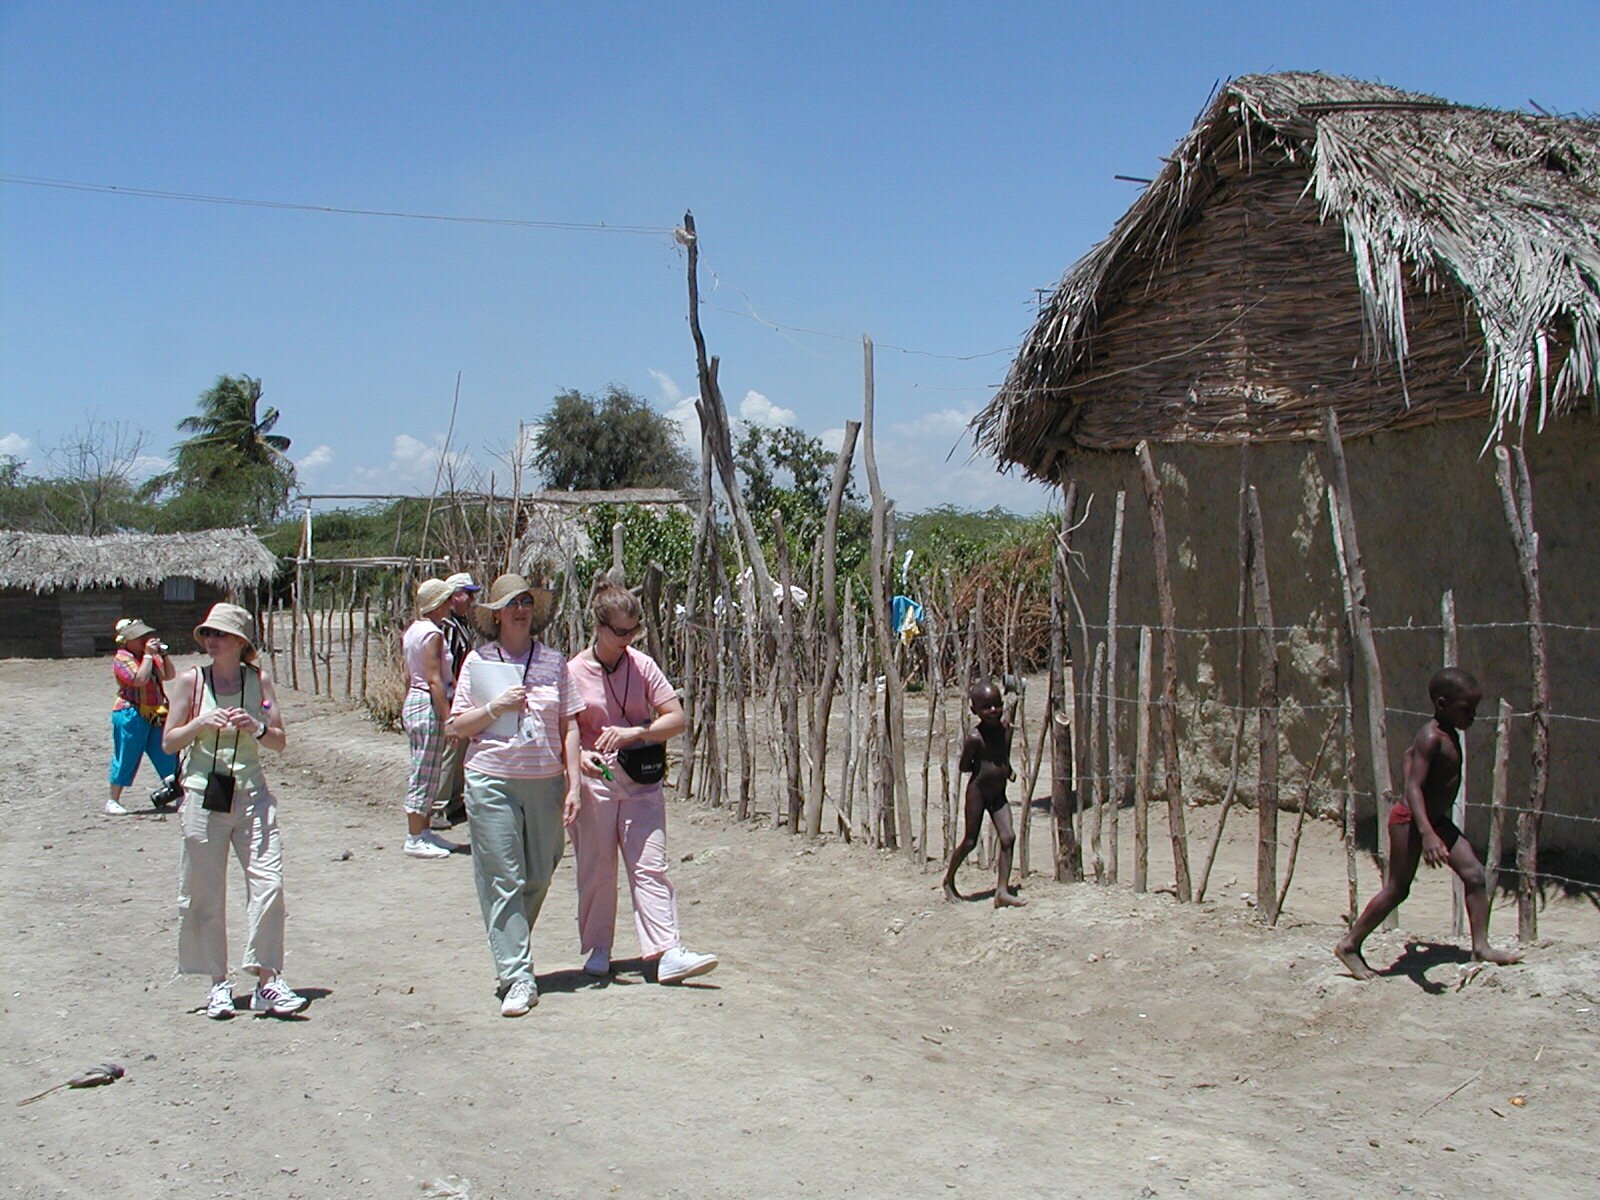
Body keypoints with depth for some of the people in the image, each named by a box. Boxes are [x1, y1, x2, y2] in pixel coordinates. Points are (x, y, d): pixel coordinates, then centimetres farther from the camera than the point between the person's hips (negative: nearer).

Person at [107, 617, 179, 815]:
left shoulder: (150, 657, 13)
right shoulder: (121, 660, -11)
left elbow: (168, 675, 13)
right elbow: (140, 679, -25)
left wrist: (163, 654, 0)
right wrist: (148, 655, -20)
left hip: (155, 715, 7)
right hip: (131, 715, -7)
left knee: (166, 755, 8)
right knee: (125, 759, -1)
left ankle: (171, 790, 17)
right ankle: (113, 801, 8)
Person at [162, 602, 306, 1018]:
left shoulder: (259, 680, 4)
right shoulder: (192, 680, 0)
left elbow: (280, 741, 6)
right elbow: (169, 742, 3)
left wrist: (256, 728, -14)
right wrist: (201, 723, -15)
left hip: (251, 793, 1)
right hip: (203, 795, -1)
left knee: (268, 882, -9)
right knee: (205, 894, 4)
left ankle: (267, 981, -2)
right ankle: (218, 984, 17)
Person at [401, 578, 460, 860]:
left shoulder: (412, 630, 11)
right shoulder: (432, 634, -16)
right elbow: (435, 680, -20)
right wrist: (449, 716, -20)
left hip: (413, 702, 10)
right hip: (429, 705, -10)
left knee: (423, 773, 15)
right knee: (425, 775, -3)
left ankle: (423, 831, 22)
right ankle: (415, 839, 1)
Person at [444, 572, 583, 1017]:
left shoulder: (554, 661, 7)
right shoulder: (479, 661, 3)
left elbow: (569, 727, 7)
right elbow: (455, 726, 4)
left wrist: (573, 784, 2)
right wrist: (495, 708, -13)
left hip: (545, 781, 2)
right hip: (491, 780, -2)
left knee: (538, 876, 9)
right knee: (503, 880, -3)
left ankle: (509, 950, 32)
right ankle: (517, 977, 1)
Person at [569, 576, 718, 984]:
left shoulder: (642, 665, 1)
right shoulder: (574, 672, -3)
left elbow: (677, 718, -2)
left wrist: (634, 733, -18)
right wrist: (580, 756, -23)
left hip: (641, 780, 1)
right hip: (594, 779, -1)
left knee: (650, 866, -5)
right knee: (596, 869, 6)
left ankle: (667, 954, -10)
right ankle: (598, 950, 21)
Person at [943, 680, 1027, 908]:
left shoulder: (1005, 726, 0)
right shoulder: (975, 737, -20)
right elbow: (964, 766, -10)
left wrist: (1007, 769, 10)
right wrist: (984, 765, -10)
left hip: (998, 794, 6)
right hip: (978, 792, -6)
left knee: (1008, 838, -6)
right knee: (970, 841, 4)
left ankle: (1002, 891, -3)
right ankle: (949, 879, 26)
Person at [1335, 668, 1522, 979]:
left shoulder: (1449, 734, 6)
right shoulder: (1432, 738, -23)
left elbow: (1410, 753, 24)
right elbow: (1413, 787, -30)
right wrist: (1427, 833, -41)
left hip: (1435, 819, 9)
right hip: (1411, 820, -9)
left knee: (1474, 873, 1)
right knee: (1397, 889, -1)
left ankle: (1481, 946, 5)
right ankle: (1349, 945, 10)